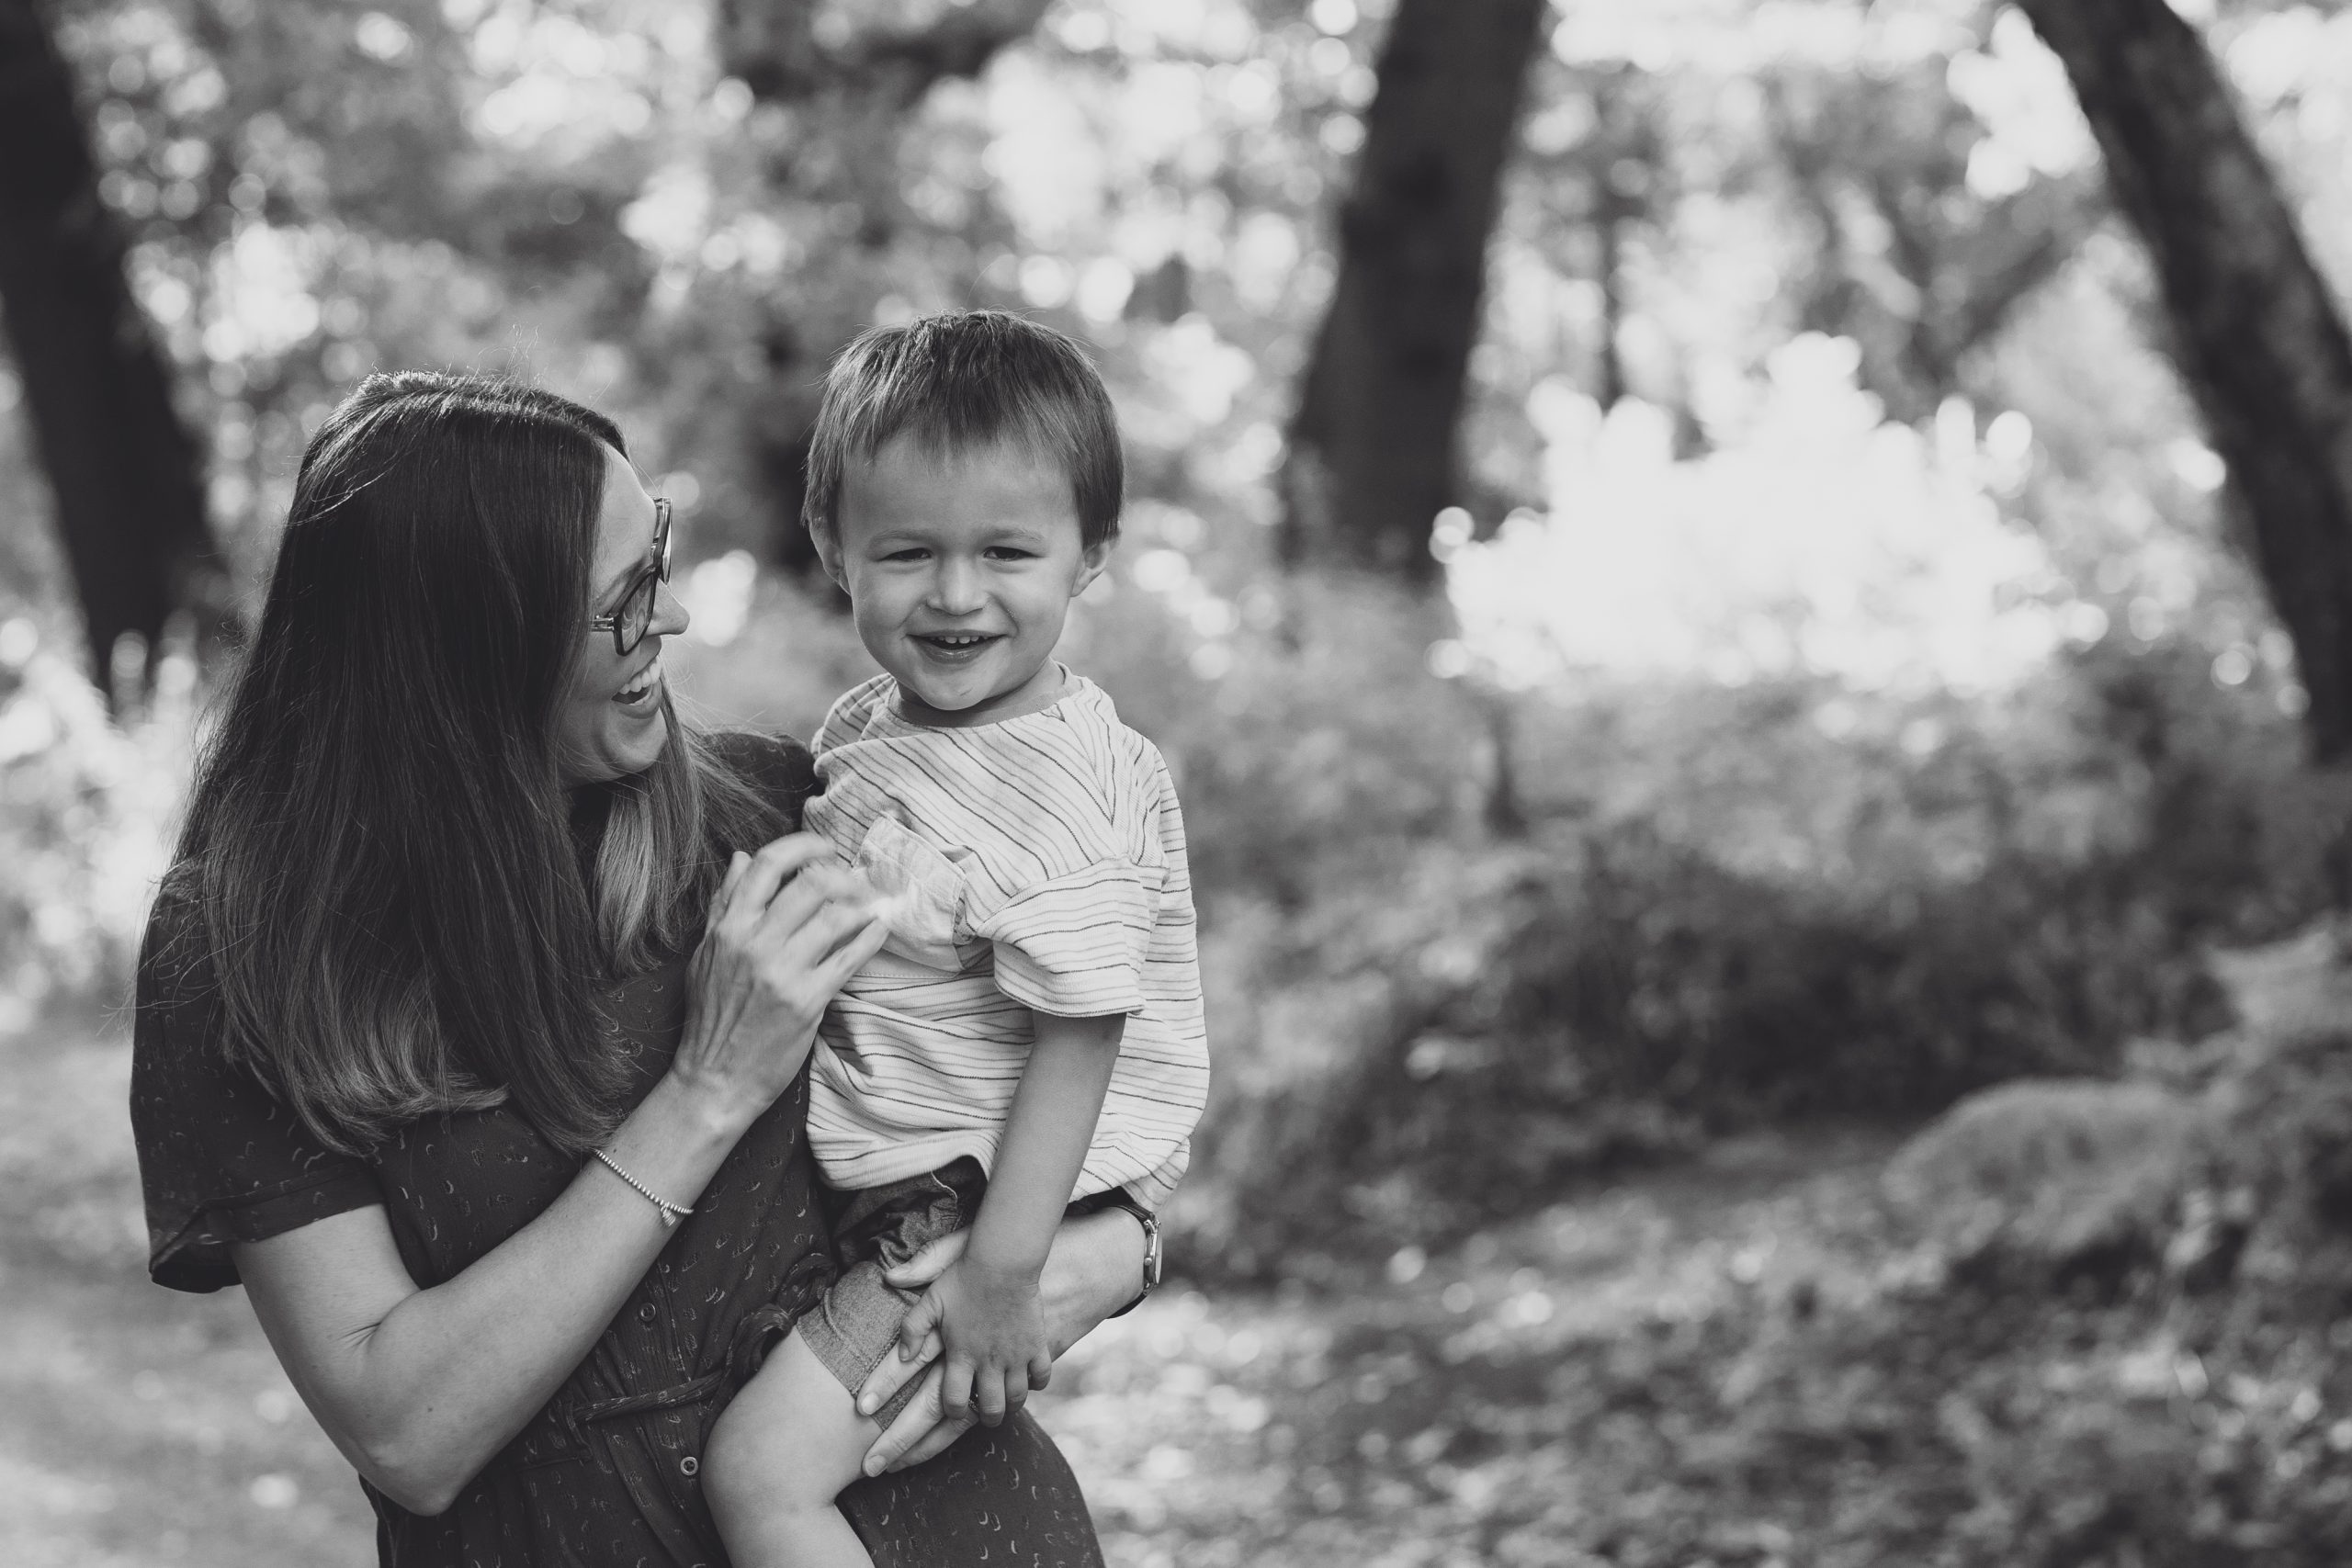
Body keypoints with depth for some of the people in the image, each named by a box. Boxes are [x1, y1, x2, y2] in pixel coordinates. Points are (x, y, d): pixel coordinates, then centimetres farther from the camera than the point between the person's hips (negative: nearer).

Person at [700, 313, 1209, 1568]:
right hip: (881, 1193, 10)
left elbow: (1078, 1032, -22)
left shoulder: (1053, 798, -21)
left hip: (968, 1208, -10)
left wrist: (1001, 1272, -23)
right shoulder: (869, 728, 5)